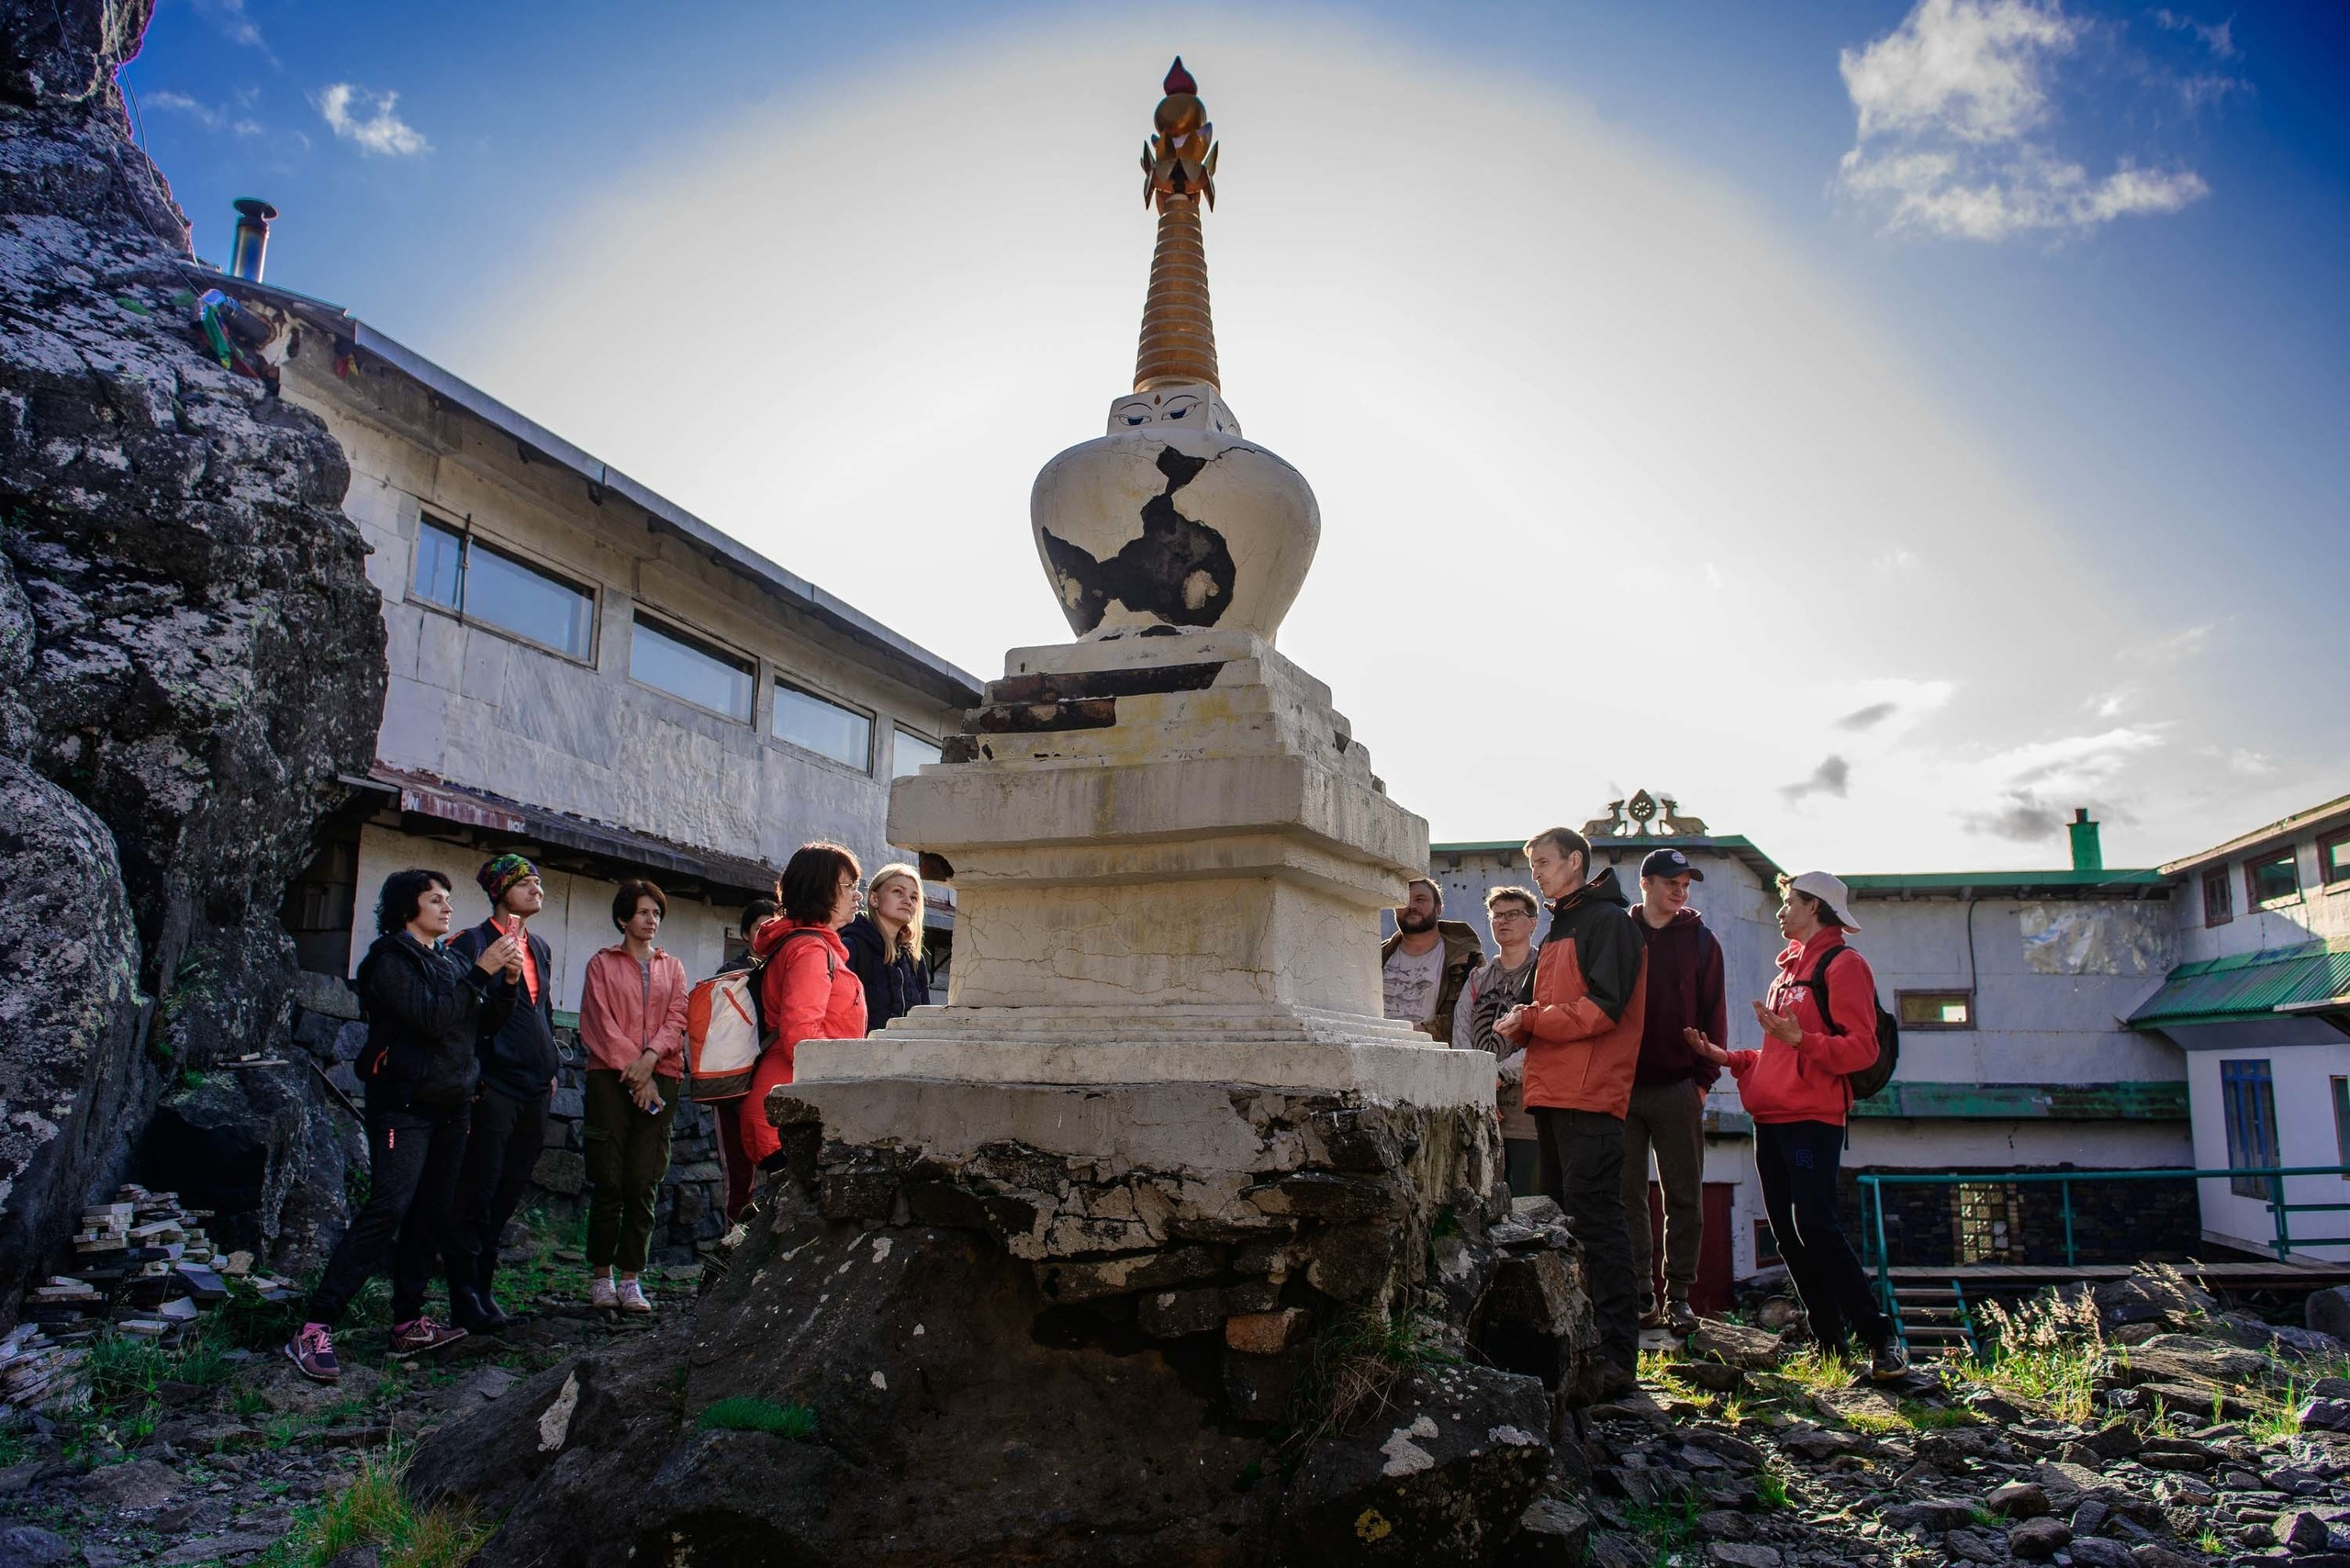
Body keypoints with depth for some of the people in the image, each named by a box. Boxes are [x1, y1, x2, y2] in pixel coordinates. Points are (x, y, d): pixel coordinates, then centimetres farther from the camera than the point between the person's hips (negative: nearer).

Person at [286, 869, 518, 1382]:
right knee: (387, 1209, -15)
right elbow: (431, 1017, -19)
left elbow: (485, 1022, 13)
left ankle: (408, 1323, 12)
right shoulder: (391, 958, -5)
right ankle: (315, 1329, -14)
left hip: (450, 1106, 8)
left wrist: (507, 980, -2)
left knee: (430, 1214, 7)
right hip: (404, 1103, -8)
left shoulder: (447, 960, 16)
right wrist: (481, 971, -20)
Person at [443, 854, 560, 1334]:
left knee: (509, 1193, 12)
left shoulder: (540, 948, 17)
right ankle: (466, 1300, 4)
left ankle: (480, 1288, 22)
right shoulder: (473, 942, -5)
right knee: (477, 1194, -3)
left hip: (533, 1090, 8)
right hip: (492, 1086, -7)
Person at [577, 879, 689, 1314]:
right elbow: (600, 1023, 0)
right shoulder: (602, 964, 10)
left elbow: (677, 1020, 6)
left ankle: (630, 1278, 1)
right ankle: (601, 1275, 6)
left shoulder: (672, 967, 17)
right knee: (608, 1180, -3)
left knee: (644, 1183, -2)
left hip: (660, 1078, 2)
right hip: (610, 1077, -2)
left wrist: (650, 1058, -12)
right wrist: (632, 1069, -10)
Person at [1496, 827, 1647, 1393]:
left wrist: (1530, 1019, -12)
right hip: (1551, 1093, 10)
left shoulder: (1608, 921, -5)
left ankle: (1616, 1355, -11)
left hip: (1590, 1096, -10)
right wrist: (1521, 1026, 4)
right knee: (1561, 1217, 12)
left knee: (1595, 1220, -12)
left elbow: (1603, 1007, -16)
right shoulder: (1557, 933, 24)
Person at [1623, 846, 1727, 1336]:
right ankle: (1640, 1295, 9)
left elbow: (1712, 1014, 6)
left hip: (1678, 1089, 0)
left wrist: (1704, 1078, -3)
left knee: (1683, 1197, 2)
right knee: (1628, 1196, 2)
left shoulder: (1699, 939, 8)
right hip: (1622, 1087, 0)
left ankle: (1678, 1296, 10)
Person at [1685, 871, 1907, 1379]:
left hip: (1812, 1117, -9)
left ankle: (1882, 1340, -8)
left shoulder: (1842, 963, -4)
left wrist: (1799, 1039, -27)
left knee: (1817, 1227, -15)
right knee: (1788, 1233, 6)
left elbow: (1861, 1049, -14)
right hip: (1771, 1117, 9)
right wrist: (1726, 1057, 15)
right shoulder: (1789, 970, 22)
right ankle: (1830, 1344, 11)